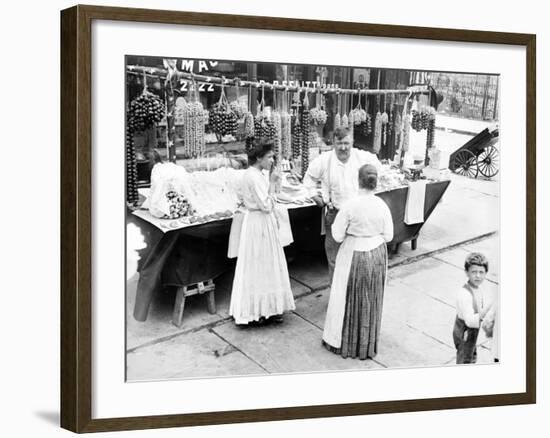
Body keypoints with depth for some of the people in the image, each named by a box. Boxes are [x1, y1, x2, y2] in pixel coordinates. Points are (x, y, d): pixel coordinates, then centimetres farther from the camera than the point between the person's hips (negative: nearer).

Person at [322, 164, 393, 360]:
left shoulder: (350, 205, -20)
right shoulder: (382, 206, -10)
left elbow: (337, 235, -15)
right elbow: (388, 235, -2)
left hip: (354, 255, -3)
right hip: (377, 255, 3)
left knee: (349, 297, 13)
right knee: (371, 300, 17)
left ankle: (343, 342, 26)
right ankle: (367, 345, 30)